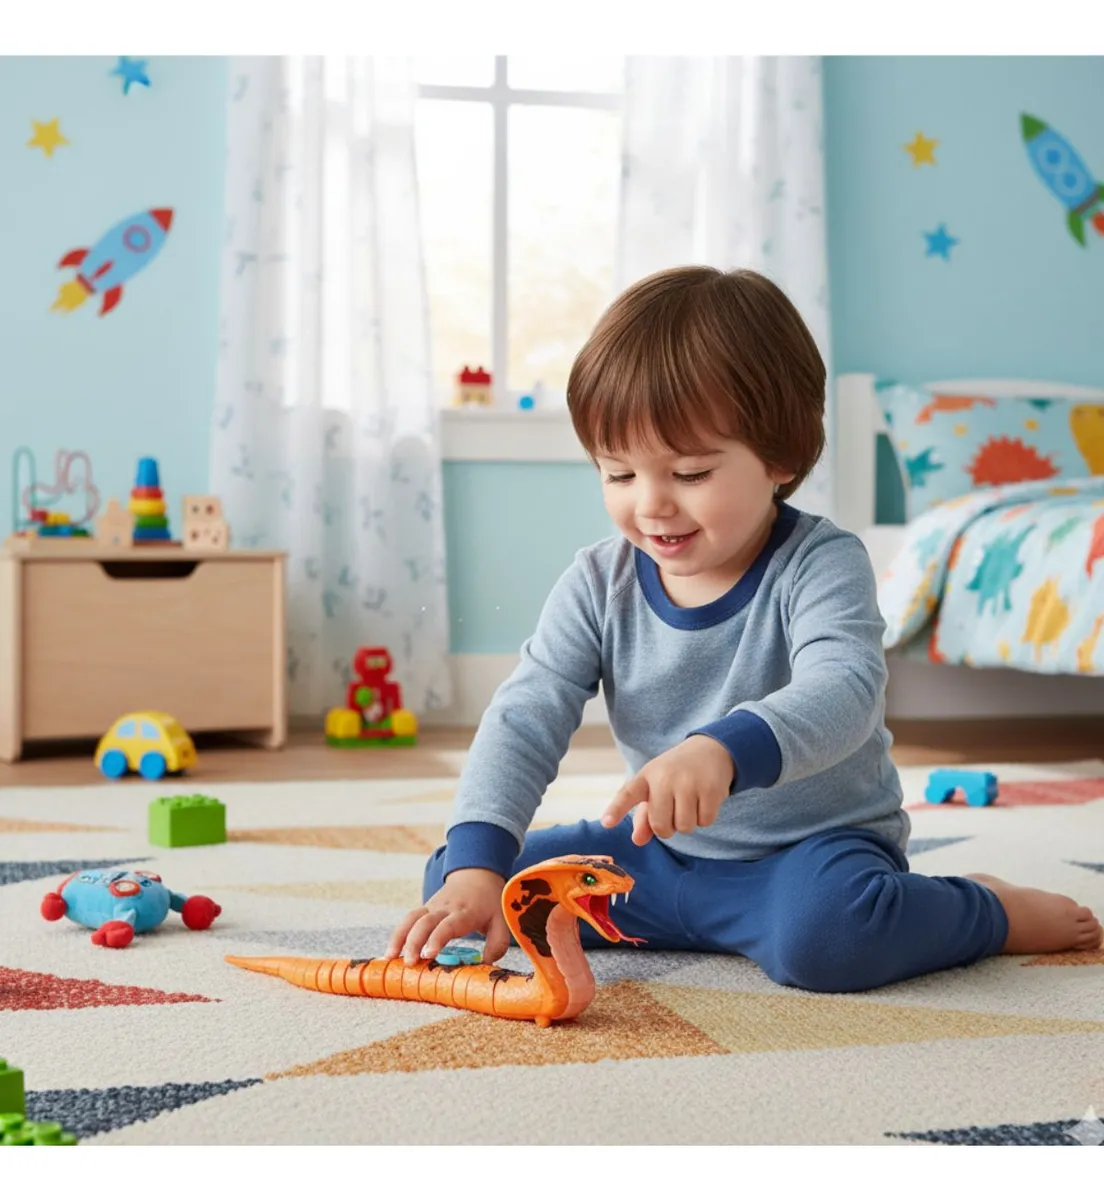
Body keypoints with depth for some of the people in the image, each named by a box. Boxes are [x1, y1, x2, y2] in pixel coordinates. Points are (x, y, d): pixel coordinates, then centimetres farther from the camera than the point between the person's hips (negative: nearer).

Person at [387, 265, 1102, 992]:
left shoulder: (820, 565, -17)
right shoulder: (599, 584, -4)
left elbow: (840, 693, -35)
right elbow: (525, 717, -11)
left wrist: (722, 749, -56)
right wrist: (475, 863, -26)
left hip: (815, 847, -5)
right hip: (660, 855, 5)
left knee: (824, 932, -40)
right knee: (449, 875, -4)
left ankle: (993, 912, -5)